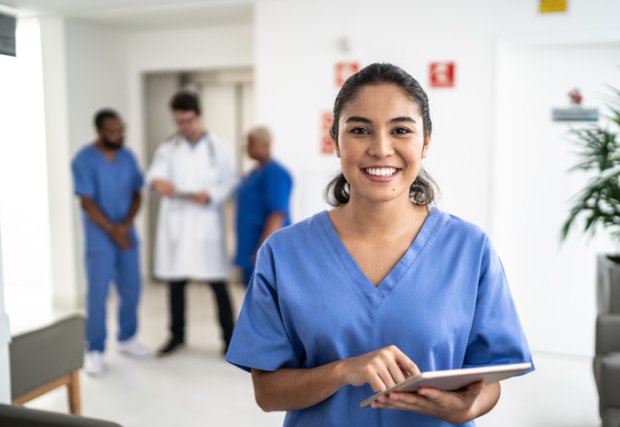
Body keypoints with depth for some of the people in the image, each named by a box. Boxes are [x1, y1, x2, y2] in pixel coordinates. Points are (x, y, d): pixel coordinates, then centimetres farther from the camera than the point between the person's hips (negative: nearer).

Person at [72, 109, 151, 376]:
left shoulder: (128, 157, 5)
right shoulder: (84, 160, -11)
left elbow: (136, 195, 5)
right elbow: (87, 203, -14)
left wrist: (125, 225, -10)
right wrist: (112, 230, -15)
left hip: (128, 235, 5)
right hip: (100, 240, -5)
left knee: (131, 291, 11)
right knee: (98, 295, 0)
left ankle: (127, 339, 29)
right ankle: (95, 351, 11)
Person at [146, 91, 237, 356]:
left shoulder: (219, 149, 3)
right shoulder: (167, 149, 8)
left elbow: (231, 183, -2)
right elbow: (155, 172, -10)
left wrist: (210, 196, -20)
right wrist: (158, 181, -34)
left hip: (206, 225, -2)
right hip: (175, 225, 3)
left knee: (218, 283, 0)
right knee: (175, 283, 10)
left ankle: (229, 336, 14)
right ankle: (177, 335, 26)